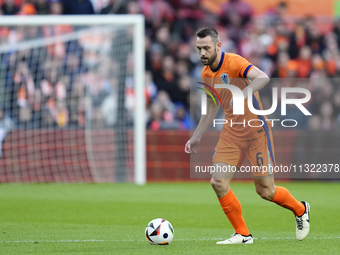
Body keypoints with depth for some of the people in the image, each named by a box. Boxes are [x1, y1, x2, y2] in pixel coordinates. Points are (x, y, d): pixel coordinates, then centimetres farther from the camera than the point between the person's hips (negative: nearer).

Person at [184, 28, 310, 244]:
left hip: (256, 131, -6)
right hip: (232, 132, 6)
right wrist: (197, 137, 21)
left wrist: (242, 94, -49)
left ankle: (300, 210, 28)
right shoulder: (207, 74, 6)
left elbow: (263, 77, -35)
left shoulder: (234, 63, -17)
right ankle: (242, 234, 2)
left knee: (265, 190, -3)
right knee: (219, 181, -11)